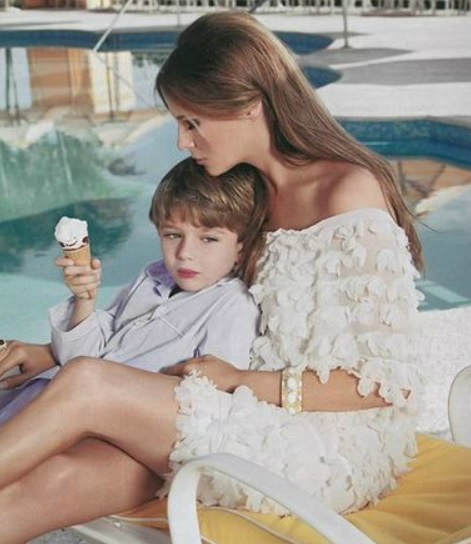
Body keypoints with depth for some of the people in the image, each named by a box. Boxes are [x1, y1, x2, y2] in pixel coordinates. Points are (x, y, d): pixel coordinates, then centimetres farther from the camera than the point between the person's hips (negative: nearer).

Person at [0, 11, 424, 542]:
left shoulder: (349, 195, -14)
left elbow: (390, 383, -15)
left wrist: (240, 380, -16)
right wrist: (53, 353, 7)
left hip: (339, 448, -6)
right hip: (262, 426, 7)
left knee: (86, 387, -22)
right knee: (55, 478, -19)